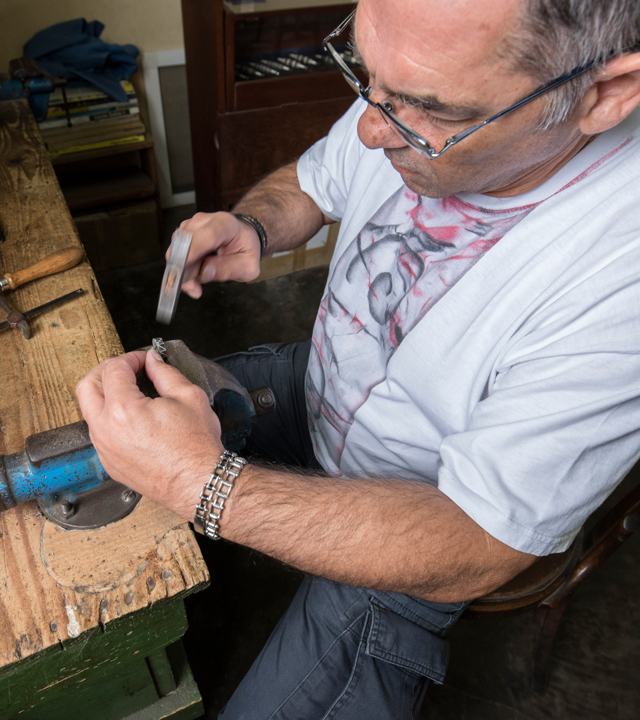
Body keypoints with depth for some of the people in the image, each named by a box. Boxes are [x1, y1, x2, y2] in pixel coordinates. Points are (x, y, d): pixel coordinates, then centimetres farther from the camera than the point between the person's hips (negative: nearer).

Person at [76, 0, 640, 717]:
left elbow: (473, 552, -30)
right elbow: (306, 184, 4)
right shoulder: (413, 92, -17)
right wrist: (248, 227, -19)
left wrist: (203, 483, -38)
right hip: (317, 389, 6)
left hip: (423, 536, -5)